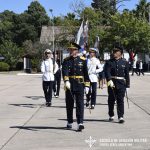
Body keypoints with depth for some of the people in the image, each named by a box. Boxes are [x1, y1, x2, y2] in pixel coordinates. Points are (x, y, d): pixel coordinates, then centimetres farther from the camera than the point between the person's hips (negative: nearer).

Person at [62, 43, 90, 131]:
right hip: (69, 85, 1)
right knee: (69, 104, 9)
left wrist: (87, 85, 1)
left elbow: (86, 74, 5)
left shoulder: (83, 60, 4)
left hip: (79, 85, -1)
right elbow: (65, 71, -14)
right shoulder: (66, 60, 3)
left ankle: (80, 123, -9)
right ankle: (70, 122, 22)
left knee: (80, 104, -6)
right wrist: (66, 81, -30)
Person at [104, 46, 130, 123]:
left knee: (120, 100, -4)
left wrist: (127, 84, 5)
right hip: (112, 83, 1)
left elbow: (127, 74, 8)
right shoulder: (109, 62, 4)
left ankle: (121, 117, -5)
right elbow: (107, 72, -8)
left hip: (121, 83, 0)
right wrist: (109, 80, -24)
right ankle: (111, 115, 22)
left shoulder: (125, 62, 7)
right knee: (111, 100, 8)